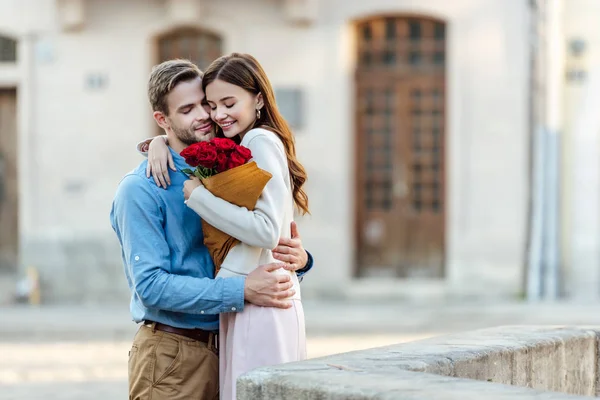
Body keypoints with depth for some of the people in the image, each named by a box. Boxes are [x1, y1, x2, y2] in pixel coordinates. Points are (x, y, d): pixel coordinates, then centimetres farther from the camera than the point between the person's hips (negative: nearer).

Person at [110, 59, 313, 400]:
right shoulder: (140, 190, -10)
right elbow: (150, 285, -19)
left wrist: (297, 257, -7)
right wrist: (241, 291, -25)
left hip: (224, 352, 6)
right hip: (171, 356, -6)